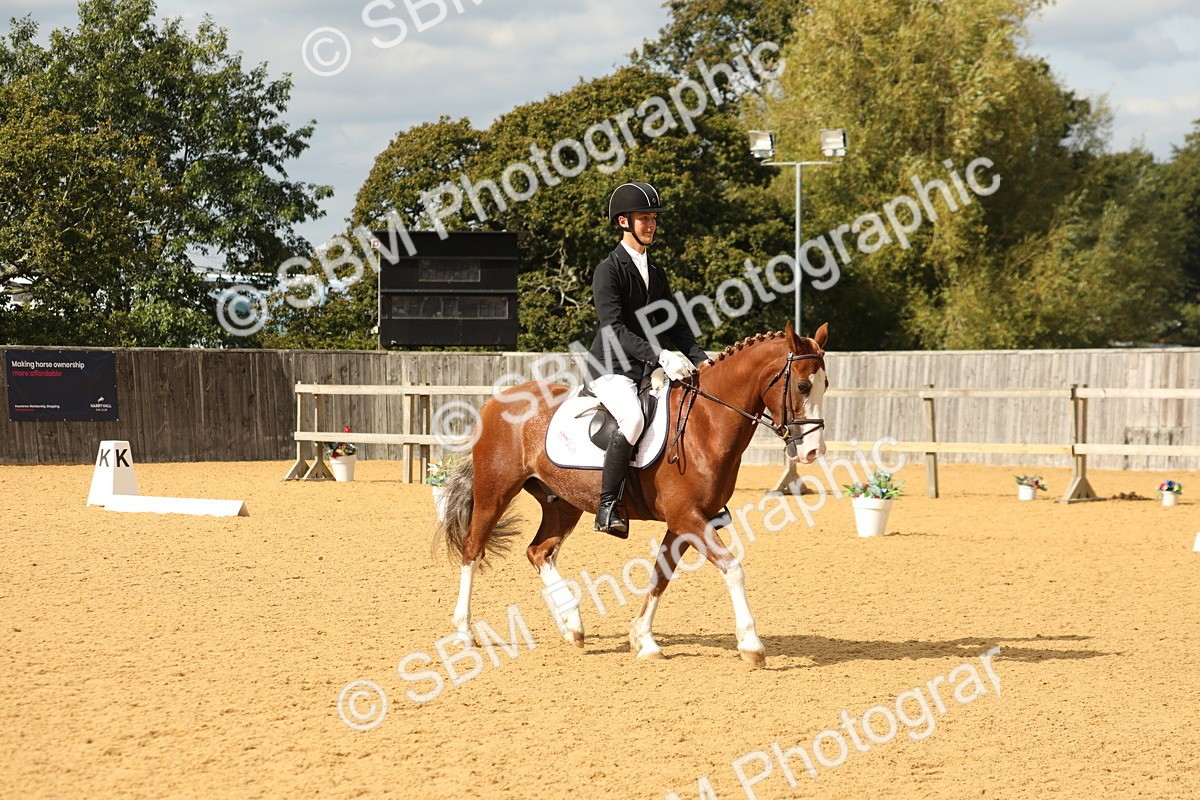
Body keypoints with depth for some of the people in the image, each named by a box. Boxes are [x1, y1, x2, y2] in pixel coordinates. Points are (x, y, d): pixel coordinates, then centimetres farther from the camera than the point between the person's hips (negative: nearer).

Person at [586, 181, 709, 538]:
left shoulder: (656, 273, 16)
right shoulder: (609, 270, -8)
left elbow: (674, 324, 18)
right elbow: (614, 330, -18)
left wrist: (700, 359, 1)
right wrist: (660, 356, -29)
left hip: (648, 371, 8)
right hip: (610, 368, -8)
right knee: (633, 418, -35)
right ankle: (608, 507, -28)